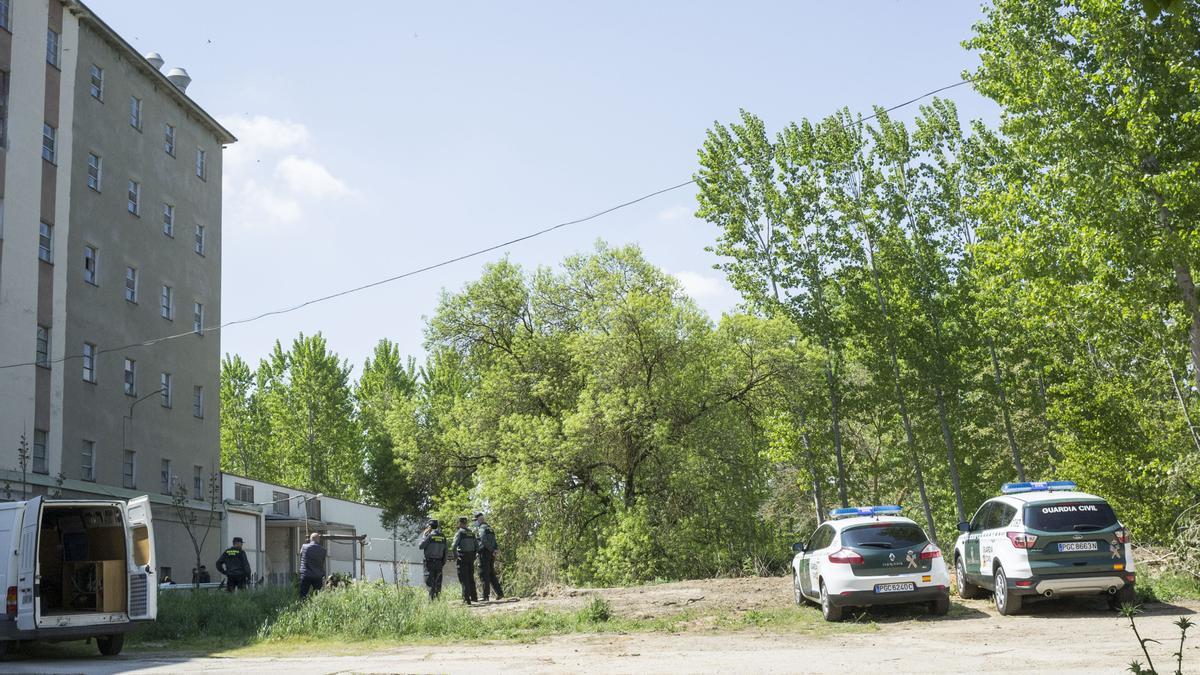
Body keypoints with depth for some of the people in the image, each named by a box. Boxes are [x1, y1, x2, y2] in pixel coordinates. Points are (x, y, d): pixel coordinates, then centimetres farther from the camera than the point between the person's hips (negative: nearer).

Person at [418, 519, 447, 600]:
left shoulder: (430, 535, -10)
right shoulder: (442, 536, 6)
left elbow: (420, 546, -7)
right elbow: (445, 551, 8)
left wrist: (424, 535, 2)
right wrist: (444, 562, 15)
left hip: (430, 562, -5)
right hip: (439, 562, 5)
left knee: (430, 582, -2)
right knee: (438, 582, 11)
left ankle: (431, 598, -9)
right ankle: (438, 598, 11)